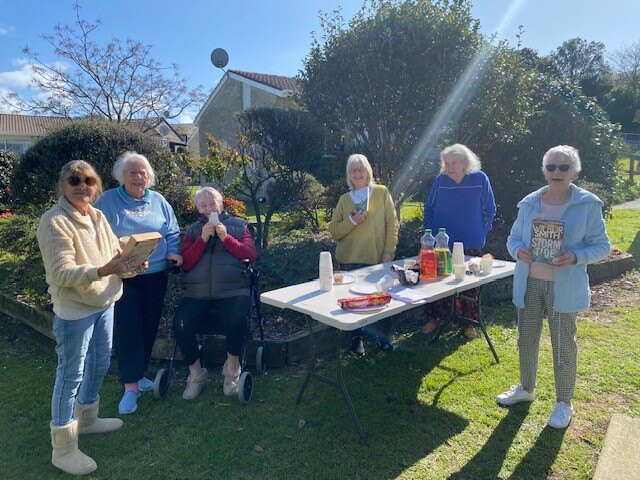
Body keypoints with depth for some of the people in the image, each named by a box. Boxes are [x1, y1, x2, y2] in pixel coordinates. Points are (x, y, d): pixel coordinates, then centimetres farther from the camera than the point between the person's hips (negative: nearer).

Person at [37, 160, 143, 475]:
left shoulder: (97, 216, 7)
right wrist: (101, 271, -37)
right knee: (70, 375, 3)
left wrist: (130, 263, -13)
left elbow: (115, 255, 9)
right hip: (74, 310, -8)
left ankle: (86, 419, 44)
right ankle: (63, 449, 18)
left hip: (105, 304, 8)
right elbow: (62, 272, -24)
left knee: (99, 366, 21)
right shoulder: (54, 221, -16)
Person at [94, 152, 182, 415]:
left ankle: (137, 374, 29)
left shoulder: (158, 201, 8)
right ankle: (131, 386, 2)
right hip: (122, 277, -3)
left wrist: (173, 253, -6)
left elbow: (172, 233, 11)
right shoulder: (108, 200, -1)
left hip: (155, 276, 4)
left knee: (149, 327, 11)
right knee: (127, 328, -6)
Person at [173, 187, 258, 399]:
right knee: (180, 324, -24)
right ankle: (196, 373, -1)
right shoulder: (193, 230, 20)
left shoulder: (239, 225, 16)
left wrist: (226, 237, -7)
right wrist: (203, 239, -6)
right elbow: (186, 264, 6)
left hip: (232, 290, -2)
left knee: (235, 320, -32)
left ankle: (232, 365, -3)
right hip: (196, 292, 2)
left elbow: (251, 255, 2)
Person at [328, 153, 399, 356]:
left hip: (377, 258, -1)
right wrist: (352, 221, -11)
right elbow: (333, 231, 5)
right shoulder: (344, 199, 10)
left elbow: (392, 224, 1)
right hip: (350, 260, 2)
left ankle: (383, 335, 21)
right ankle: (357, 338, 21)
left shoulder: (382, 192, 4)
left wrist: (389, 252, -6)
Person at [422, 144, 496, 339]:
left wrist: (482, 232, -1)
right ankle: (434, 318, 22)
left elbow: (490, 209, 4)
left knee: (470, 284, 8)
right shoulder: (440, 181, -2)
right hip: (440, 243, 1)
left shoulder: (480, 179, -4)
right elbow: (428, 208, 10)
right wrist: (430, 231, 4)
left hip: (471, 244, -1)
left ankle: (469, 323, 23)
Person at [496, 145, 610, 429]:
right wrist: (518, 251, -12)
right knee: (526, 339, 16)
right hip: (529, 283, 4)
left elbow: (602, 246, -3)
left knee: (563, 345, 5)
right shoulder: (529, 203, 3)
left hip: (564, 287, -3)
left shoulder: (588, 205, -6)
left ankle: (564, 403, 26)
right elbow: (513, 237, 11)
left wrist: (576, 257, -22)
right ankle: (526, 388, 38)